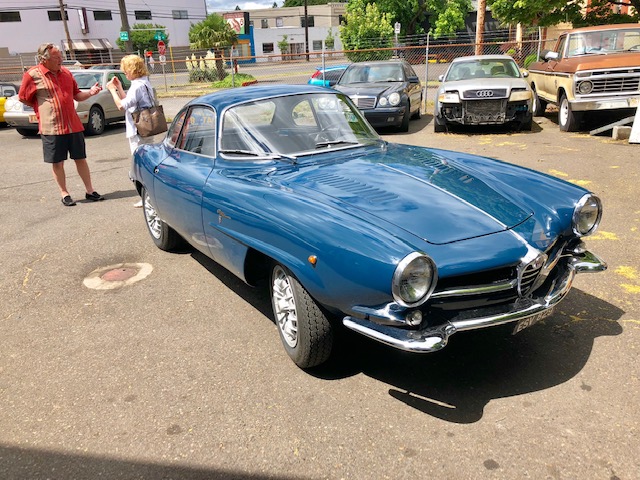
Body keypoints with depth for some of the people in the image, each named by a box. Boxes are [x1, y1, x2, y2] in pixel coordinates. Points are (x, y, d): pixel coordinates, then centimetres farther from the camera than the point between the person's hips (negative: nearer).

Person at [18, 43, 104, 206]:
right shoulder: (32, 75, -6)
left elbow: (76, 95, 17)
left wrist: (90, 92, -1)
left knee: (81, 159, 9)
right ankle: (64, 194, 16)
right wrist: (43, 107, 5)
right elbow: (23, 98, 3)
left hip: (74, 125, 4)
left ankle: (90, 191, 17)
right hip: (51, 127, -4)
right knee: (57, 162, 4)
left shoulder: (66, 73, 9)